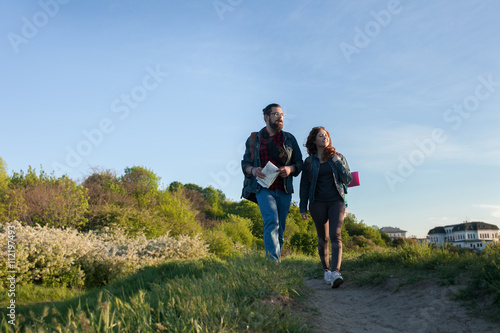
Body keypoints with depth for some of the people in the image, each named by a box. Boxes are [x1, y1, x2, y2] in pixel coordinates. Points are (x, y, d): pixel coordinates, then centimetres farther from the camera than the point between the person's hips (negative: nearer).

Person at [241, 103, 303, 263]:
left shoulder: (289, 139, 14)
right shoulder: (253, 139, 10)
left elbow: (299, 162, 14)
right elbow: (245, 163, 11)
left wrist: (290, 169, -8)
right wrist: (252, 170, -12)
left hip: (284, 190, 3)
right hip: (264, 188, -3)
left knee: (280, 228, 4)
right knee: (272, 222, -22)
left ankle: (277, 260, 12)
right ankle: (273, 262, -31)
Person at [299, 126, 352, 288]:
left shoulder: (338, 157, 8)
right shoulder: (309, 161, 6)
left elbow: (348, 179, 5)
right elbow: (304, 185, 8)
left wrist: (338, 163, -9)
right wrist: (303, 207, 5)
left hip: (336, 201, -1)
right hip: (318, 203, 1)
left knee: (335, 235, -16)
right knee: (323, 238, 5)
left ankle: (336, 272, -27)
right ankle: (326, 269, 22)